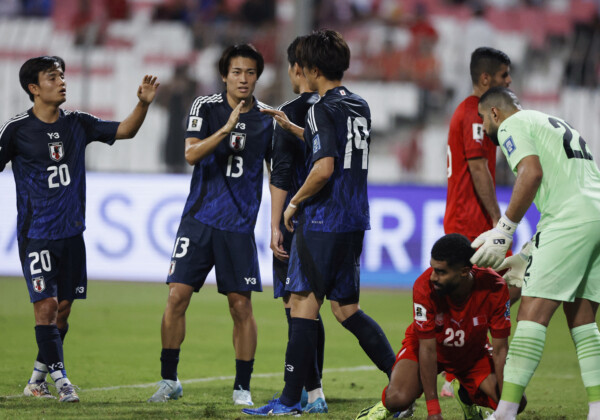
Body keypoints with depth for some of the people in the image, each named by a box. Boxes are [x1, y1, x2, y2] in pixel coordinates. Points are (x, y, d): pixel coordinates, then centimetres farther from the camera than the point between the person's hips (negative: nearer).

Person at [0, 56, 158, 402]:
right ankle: (61, 379, -10)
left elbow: (125, 130, 10)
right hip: (36, 233, -5)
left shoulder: (77, 124, 7)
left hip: (71, 231, 5)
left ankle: (37, 380, 19)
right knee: (46, 304, -13)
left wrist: (144, 103, -6)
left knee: (64, 307, 7)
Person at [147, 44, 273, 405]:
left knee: (241, 306, -1)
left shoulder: (267, 118, 4)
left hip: (239, 225, 1)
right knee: (178, 296, -7)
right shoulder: (206, 107, 0)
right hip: (199, 216, -1)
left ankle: (242, 386, 10)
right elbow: (191, 155, -13)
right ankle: (170, 380, 7)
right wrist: (227, 128, -25)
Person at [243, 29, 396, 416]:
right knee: (346, 309, 14)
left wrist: (295, 202, -9)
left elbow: (324, 168, -23)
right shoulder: (360, 108, 13)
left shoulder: (324, 110, -13)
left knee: (304, 303, -4)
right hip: (354, 222, 8)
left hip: (322, 221, -8)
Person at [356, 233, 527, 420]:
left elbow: (500, 350, -21)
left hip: (473, 352, 3)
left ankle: (469, 397, 18)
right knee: (398, 399, -31)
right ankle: (388, 405, 8)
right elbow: (427, 349, -28)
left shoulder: (493, 288, -29)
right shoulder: (425, 286, -33)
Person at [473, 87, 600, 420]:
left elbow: (532, 173, -13)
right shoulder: (557, 124, 32)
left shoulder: (512, 125, 5)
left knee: (533, 314, -10)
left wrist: (505, 229, -10)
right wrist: (526, 257, 32)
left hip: (572, 219, -9)